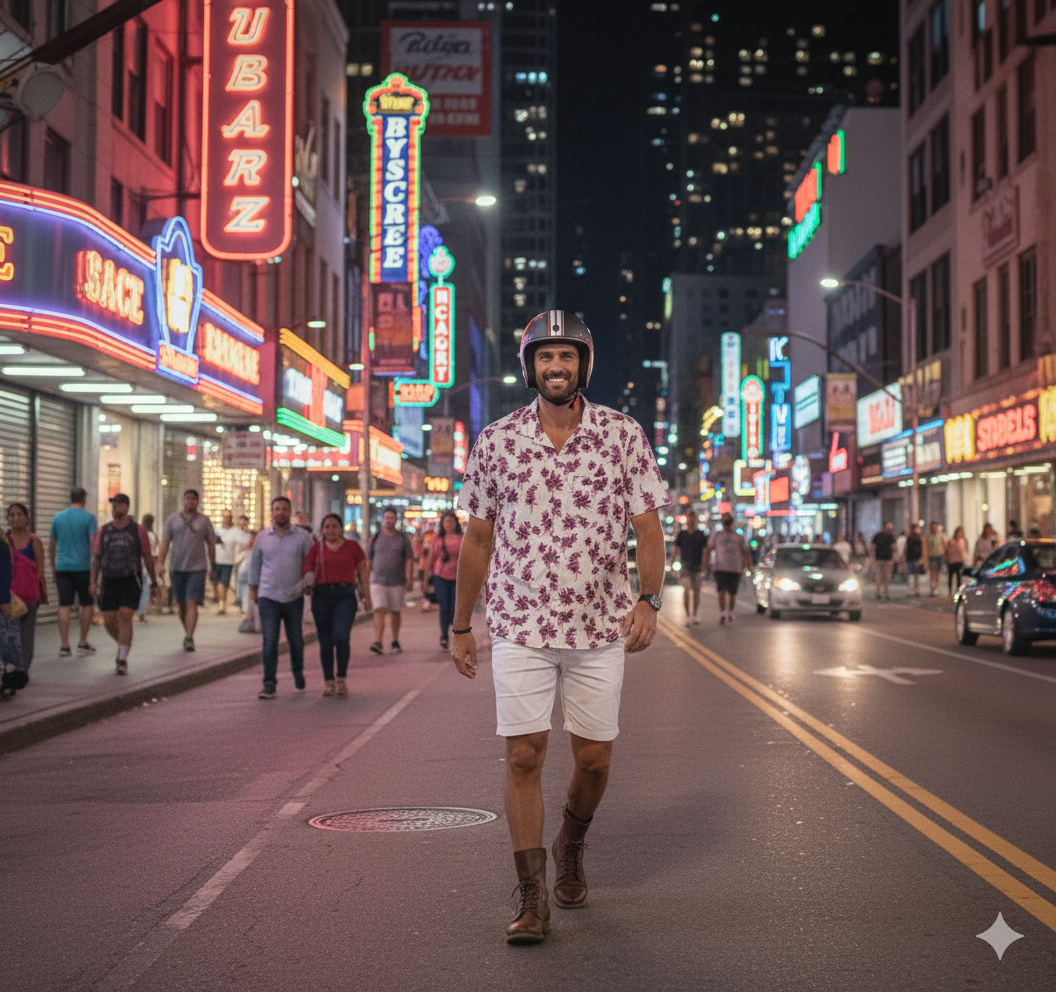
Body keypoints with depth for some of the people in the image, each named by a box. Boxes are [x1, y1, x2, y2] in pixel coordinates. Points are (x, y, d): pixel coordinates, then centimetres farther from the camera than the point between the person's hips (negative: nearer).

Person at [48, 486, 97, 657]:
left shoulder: (58, 517, 9)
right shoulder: (88, 518, -4)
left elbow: (51, 546, 13)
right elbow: (93, 543, -11)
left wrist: (53, 568, 21)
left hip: (62, 567, 3)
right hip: (82, 567, -3)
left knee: (64, 606, 2)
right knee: (87, 604, 9)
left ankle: (64, 645, -2)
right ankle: (83, 643, 9)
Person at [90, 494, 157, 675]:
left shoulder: (138, 530, 3)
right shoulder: (104, 531, 9)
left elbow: (147, 556, 8)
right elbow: (96, 557, 13)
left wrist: (153, 579, 10)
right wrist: (93, 582, 7)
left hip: (131, 580, -3)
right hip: (109, 581, 3)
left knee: (125, 618, -14)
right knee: (109, 621, 2)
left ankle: (123, 660, -10)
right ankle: (122, 645, 33)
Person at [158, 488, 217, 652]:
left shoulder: (204, 520, 6)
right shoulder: (173, 518, 8)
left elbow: (211, 544, 11)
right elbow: (165, 542, 6)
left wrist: (213, 567, 12)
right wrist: (160, 562, -5)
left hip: (197, 568, -2)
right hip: (178, 568, 2)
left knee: (192, 603, -13)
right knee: (182, 605, 9)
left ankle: (189, 638, -18)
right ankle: (188, 633, 26)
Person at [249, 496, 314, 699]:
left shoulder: (302, 536, 1)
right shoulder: (262, 537, 5)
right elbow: (255, 564, 14)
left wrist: (307, 583, -7)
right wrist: (253, 588, 15)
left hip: (294, 597, 0)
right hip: (268, 597, 0)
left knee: (296, 640, 12)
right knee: (269, 642, -8)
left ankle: (298, 672, 36)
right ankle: (269, 683, -7)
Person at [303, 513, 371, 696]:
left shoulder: (352, 546, 8)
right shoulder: (316, 547, 10)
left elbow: (363, 571, 10)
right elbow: (306, 569, 6)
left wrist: (367, 596, 6)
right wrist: (306, 584, -15)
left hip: (345, 596, -2)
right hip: (321, 596, 2)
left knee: (341, 637, -16)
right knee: (325, 641, 3)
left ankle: (342, 678, 1)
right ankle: (328, 681, 14)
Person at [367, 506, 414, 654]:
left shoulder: (403, 538, 6)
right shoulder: (375, 538, 7)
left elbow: (409, 560, 4)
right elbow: (368, 560, 10)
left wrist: (410, 580, -3)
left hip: (397, 582, 1)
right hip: (378, 581, 0)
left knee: (395, 612, 8)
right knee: (379, 611, -13)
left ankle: (395, 641, 22)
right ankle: (378, 642, -21)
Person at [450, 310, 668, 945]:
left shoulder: (623, 435, 0)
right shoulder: (497, 441, 1)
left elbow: (648, 527, 0)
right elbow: (478, 537, 8)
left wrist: (648, 599, -15)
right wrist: (461, 625, 10)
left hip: (600, 628, 1)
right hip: (520, 626, 0)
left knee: (594, 759, 8)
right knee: (524, 756, -5)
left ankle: (571, 849, 37)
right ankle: (533, 897, 4)